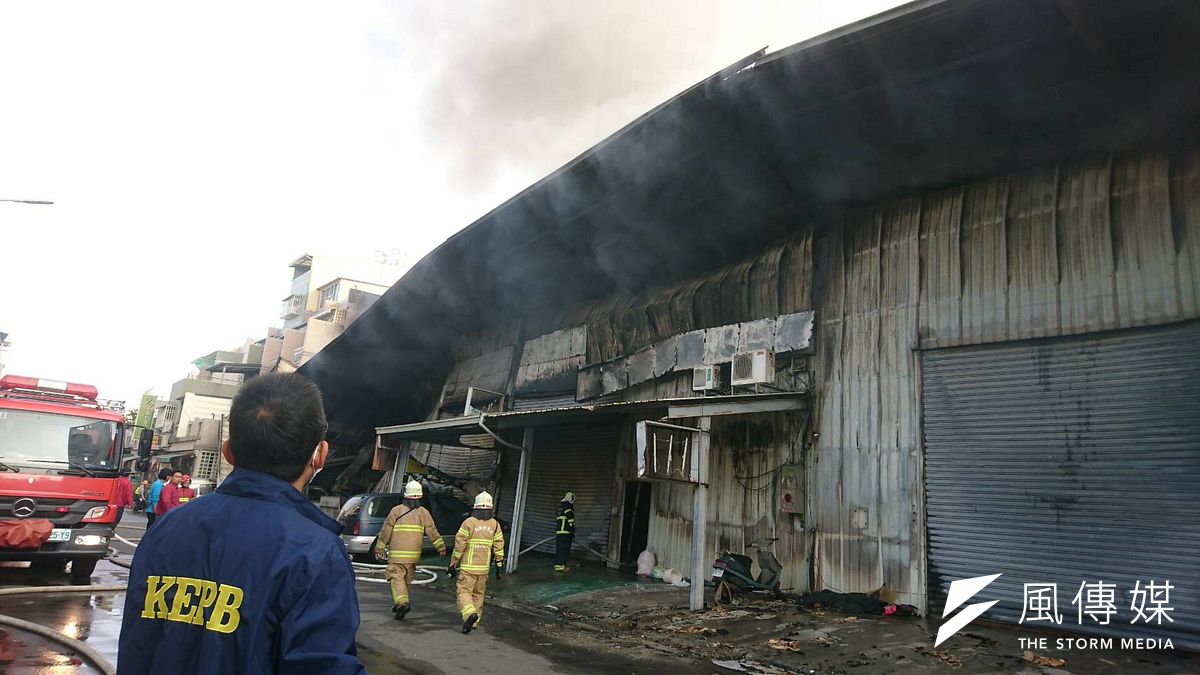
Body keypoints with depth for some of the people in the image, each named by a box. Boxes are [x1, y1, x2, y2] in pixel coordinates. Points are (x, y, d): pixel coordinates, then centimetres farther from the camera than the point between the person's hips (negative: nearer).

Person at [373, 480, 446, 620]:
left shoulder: (396, 511, -4)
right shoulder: (424, 512, 2)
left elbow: (385, 532, 0)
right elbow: (432, 532, 1)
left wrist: (379, 548, 8)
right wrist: (441, 547, 7)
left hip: (397, 553, -3)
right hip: (414, 553, 3)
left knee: (396, 578, -3)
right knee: (406, 579, 16)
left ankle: (402, 603, -22)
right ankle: (398, 605, 24)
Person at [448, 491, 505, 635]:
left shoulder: (469, 522, -9)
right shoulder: (494, 524, 1)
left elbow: (459, 545, -9)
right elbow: (499, 546, 1)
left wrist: (453, 563, -1)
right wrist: (500, 566, 6)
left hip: (468, 566, -4)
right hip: (484, 567, 4)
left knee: (464, 592, 0)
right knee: (478, 594, 17)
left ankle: (470, 614, -23)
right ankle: (474, 622, 21)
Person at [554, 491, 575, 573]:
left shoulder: (560, 507, 22)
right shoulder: (569, 506, -7)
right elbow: (571, 521, -14)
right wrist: (573, 534, -12)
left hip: (558, 531, 9)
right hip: (565, 532, -9)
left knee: (559, 549, 12)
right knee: (564, 549, -7)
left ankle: (557, 565, 14)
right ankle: (561, 566, -9)